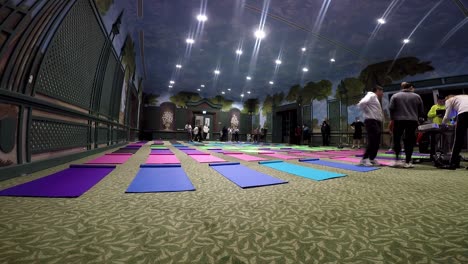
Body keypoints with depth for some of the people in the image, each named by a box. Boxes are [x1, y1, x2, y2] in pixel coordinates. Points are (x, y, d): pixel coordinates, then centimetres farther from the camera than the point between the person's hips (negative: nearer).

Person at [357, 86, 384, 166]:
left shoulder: (376, 99, 26)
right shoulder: (371, 96, -4)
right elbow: (361, 103, -23)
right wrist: (366, 112, -11)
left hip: (377, 122, 10)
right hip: (372, 122, -10)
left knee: (376, 143, 9)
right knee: (372, 142, -15)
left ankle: (371, 159, 16)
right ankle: (364, 159, -10)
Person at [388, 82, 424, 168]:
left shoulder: (395, 96, 4)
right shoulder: (417, 96, 10)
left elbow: (391, 108, -6)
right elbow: (421, 111, 10)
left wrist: (392, 119, 2)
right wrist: (417, 118, 24)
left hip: (398, 120, -1)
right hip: (412, 121, 2)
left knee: (397, 140, 6)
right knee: (409, 141, 5)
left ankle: (397, 159, -3)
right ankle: (407, 162, 6)